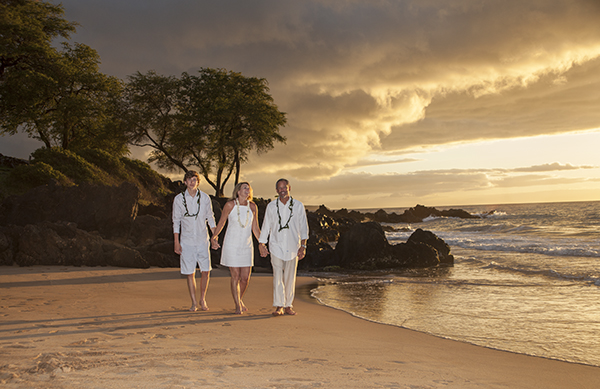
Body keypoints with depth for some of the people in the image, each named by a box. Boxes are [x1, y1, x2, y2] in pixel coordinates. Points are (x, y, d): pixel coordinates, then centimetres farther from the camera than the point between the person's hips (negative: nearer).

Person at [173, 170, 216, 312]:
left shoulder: (205, 198, 2)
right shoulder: (179, 199, -1)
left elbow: (210, 218, 9)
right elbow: (176, 221, 3)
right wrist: (176, 242, -1)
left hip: (202, 240, 1)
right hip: (187, 241, -1)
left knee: (206, 271, -2)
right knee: (190, 273, 1)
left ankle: (202, 299, 16)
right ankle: (194, 303, 13)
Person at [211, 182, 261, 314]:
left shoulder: (252, 207, 1)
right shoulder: (230, 205, -8)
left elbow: (255, 229, 7)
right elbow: (221, 223, 1)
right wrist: (214, 237, -11)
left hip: (246, 246, 3)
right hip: (231, 245, -3)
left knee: (245, 277, 5)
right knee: (235, 277, -2)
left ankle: (240, 299, 31)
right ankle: (238, 306, 12)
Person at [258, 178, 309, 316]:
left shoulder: (298, 205, 2)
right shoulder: (271, 206, 4)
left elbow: (303, 227, 3)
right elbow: (266, 226, 11)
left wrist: (303, 245, -4)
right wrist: (261, 244, 12)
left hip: (292, 247, 0)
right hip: (276, 245, 0)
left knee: (290, 277, 5)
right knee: (278, 276, -6)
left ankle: (288, 305, 14)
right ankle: (279, 306, -3)